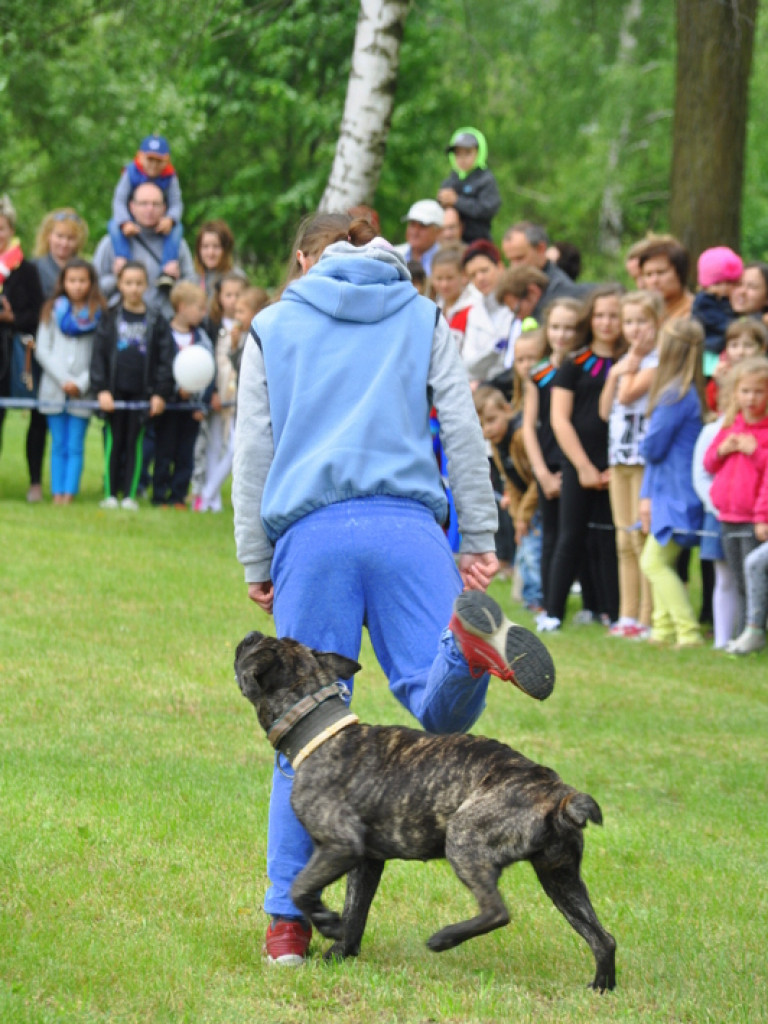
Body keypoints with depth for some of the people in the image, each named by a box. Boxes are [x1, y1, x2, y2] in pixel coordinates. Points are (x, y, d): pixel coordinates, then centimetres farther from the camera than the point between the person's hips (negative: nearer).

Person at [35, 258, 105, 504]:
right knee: (59, 445, 4)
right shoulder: (53, 311, 7)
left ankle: (69, 495, -4)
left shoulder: (99, 315, 3)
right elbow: (43, 351, 3)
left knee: (75, 447, -3)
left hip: (83, 391, -1)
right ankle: (57, 495, 3)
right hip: (54, 389, 1)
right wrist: (64, 380, -8)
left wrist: (80, 383, -12)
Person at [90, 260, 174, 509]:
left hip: (142, 394, 0)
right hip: (114, 392, 0)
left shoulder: (156, 321, 5)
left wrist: (161, 393, -4)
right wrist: (101, 390, -8)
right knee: (113, 442, 2)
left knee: (135, 443, 2)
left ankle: (130, 495, 7)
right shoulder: (110, 319, 5)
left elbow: (165, 359, 4)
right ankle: (110, 494, 6)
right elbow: (98, 356, 2)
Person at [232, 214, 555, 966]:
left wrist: (255, 565, 17)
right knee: (440, 712, -8)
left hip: (312, 535, 0)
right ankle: (470, 635, -43)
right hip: (408, 526, 0)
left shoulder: (272, 328, 18)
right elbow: (463, 432, 11)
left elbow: (252, 454, 15)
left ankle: (288, 919, 1)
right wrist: (479, 538, 12)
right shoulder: (423, 319, 18)